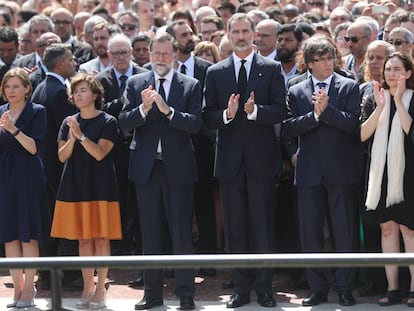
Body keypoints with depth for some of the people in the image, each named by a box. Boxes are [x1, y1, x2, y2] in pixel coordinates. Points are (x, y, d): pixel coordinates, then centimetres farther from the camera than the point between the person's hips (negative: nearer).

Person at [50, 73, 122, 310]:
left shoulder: (108, 122, -3)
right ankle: (87, 288, 11)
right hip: (75, 184, 4)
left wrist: (81, 135, -22)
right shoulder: (69, 123, 10)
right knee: (83, 237, 6)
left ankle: (100, 290, 0)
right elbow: (62, 156, 3)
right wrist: (72, 138, -14)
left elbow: (100, 153, -13)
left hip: (99, 184, -4)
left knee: (101, 237, -4)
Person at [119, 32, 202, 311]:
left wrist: (168, 110, -24)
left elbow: (196, 123, -11)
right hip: (146, 167, 2)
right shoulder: (136, 84, 6)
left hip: (178, 167, -2)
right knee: (151, 233, 9)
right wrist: (143, 108, -22)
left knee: (182, 233, 0)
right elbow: (124, 123, -4)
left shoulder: (190, 86, 1)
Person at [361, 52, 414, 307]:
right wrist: (380, 107, -13)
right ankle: (393, 288, 9)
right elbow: (363, 135, -2)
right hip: (381, 172, 4)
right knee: (387, 228, 5)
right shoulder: (374, 99, 9)